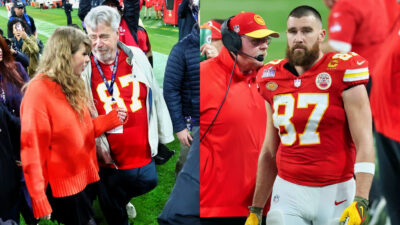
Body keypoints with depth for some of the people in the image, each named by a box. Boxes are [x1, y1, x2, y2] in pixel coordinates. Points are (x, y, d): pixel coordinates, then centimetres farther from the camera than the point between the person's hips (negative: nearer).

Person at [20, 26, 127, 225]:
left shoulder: (72, 85, 5)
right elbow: (32, 150, -21)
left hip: (86, 176, 8)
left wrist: (111, 119, -4)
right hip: (64, 187, -8)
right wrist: (39, 201, -20)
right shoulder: (39, 91, -20)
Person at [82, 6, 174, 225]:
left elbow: (155, 97, 4)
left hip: (143, 153, 1)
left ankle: (122, 197, 49)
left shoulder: (136, 57, -5)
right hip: (109, 161, -1)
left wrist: (164, 135, 10)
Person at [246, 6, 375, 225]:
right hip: (288, 193, 3)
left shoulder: (342, 73, -6)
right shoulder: (273, 79, 6)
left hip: (335, 192, -3)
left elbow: (364, 143, -9)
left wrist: (360, 201, -20)